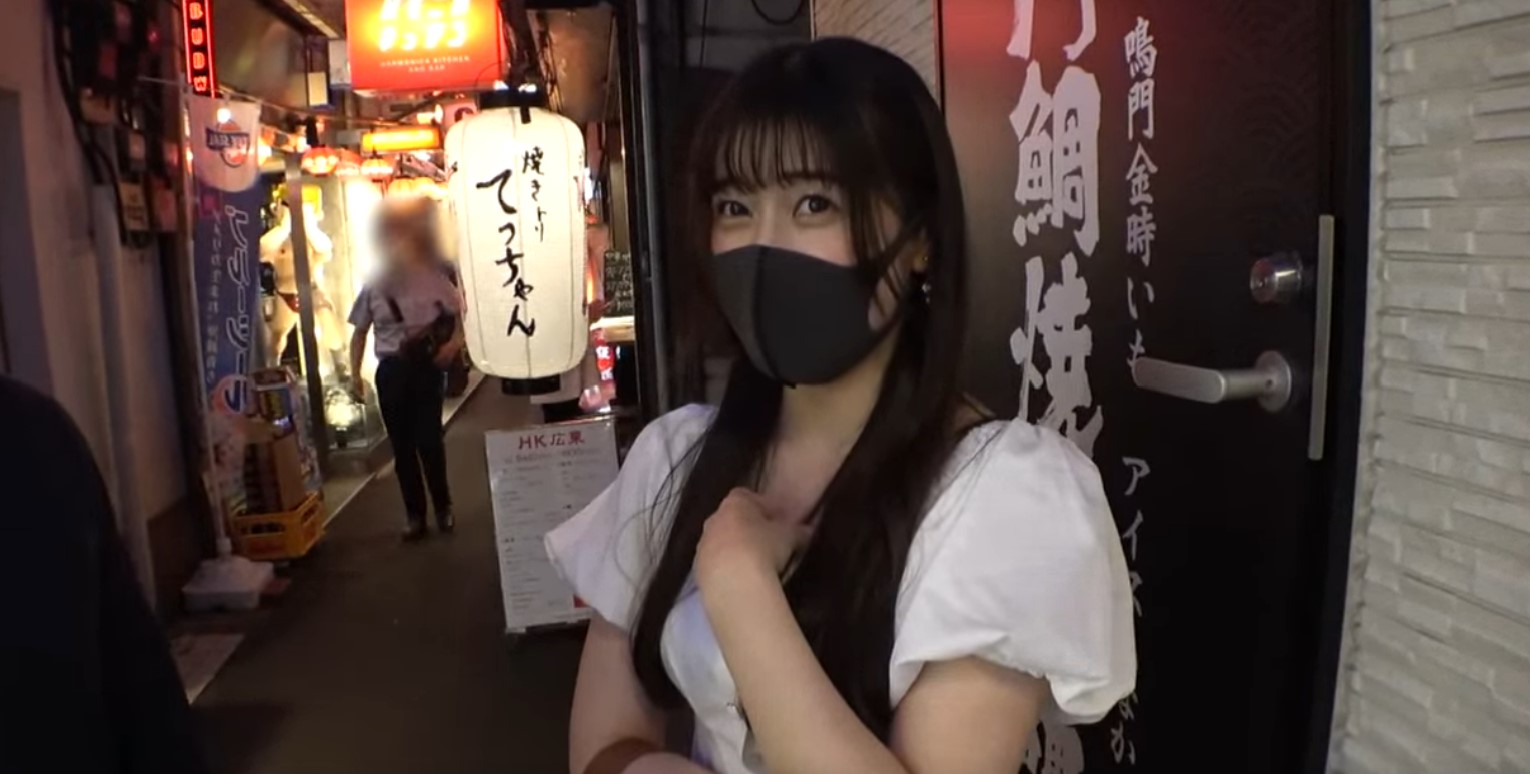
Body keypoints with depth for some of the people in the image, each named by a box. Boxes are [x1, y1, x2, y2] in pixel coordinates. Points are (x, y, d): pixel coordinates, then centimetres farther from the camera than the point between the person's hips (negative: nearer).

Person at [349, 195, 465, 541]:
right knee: (402, 443, 6)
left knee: (428, 438, -3)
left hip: (427, 365, -2)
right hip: (391, 369, 2)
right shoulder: (373, 287, 3)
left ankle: (443, 506, 17)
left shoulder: (433, 280, -2)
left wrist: (454, 342, -11)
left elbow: (459, 315, 7)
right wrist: (355, 373, 4)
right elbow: (359, 333, 10)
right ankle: (414, 513, 17)